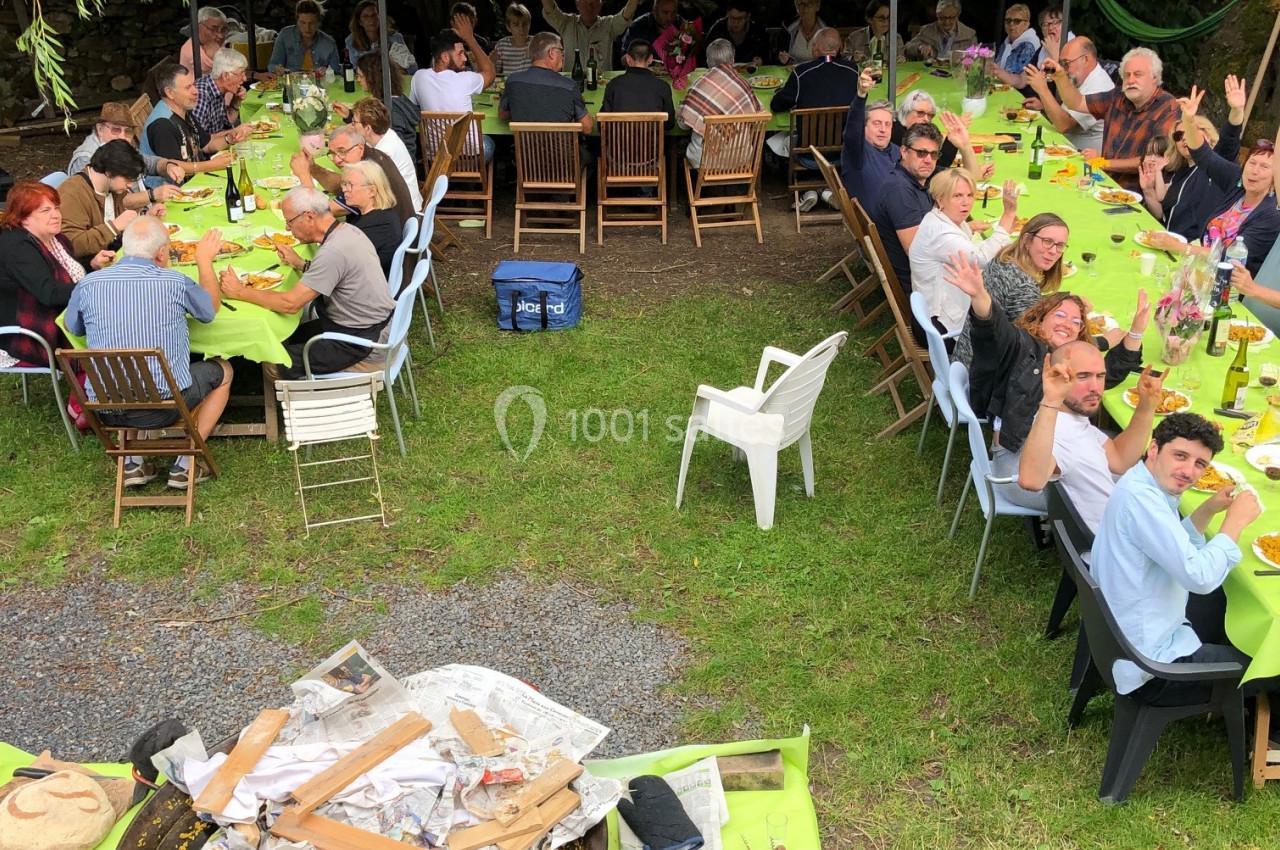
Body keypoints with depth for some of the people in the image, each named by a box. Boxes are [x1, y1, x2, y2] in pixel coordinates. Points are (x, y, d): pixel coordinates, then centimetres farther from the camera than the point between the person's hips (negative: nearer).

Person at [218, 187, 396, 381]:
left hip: (364, 347, -10)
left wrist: (240, 292, -14)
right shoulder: (347, 230, 2)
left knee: (276, 366, -6)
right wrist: (300, 265, 6)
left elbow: (290, 303, -25)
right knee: (285, 338, 18)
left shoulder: (334, 252, -27)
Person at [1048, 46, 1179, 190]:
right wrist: (1060, 76, -1)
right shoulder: (1118, 97, 8)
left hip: (1137, 193, -6)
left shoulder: (1168, 109, -12)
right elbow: (1077, 103, 16)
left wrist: (1105, 162, -15)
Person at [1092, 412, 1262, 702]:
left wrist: (1209, 510, 3)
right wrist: (1235, 521, -17)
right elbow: (1199, 577, -30)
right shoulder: (1140, 498, -27)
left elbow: (1180, 553, 17)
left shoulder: (1145, 484, 5)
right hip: (1151, 664, -10)